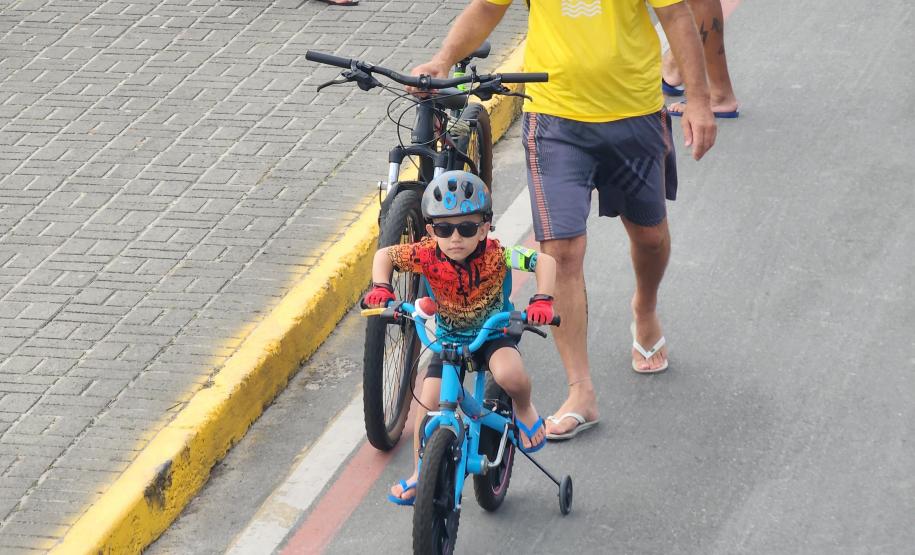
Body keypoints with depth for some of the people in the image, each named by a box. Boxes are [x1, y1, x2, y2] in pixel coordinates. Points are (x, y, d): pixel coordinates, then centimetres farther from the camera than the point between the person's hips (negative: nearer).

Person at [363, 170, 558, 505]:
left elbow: (544, 261, -25)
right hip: (449, 337, 3)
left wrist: (542, 301, -39)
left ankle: (524, 410, 3)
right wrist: (380, 288, -23)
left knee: (509, 375, -34)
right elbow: (385, 255, -7)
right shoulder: (427, 255, -22)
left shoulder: (495, 255, -28)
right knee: (428, 401, -11)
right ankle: (419, 474, 12)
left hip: (493, 333, -2)